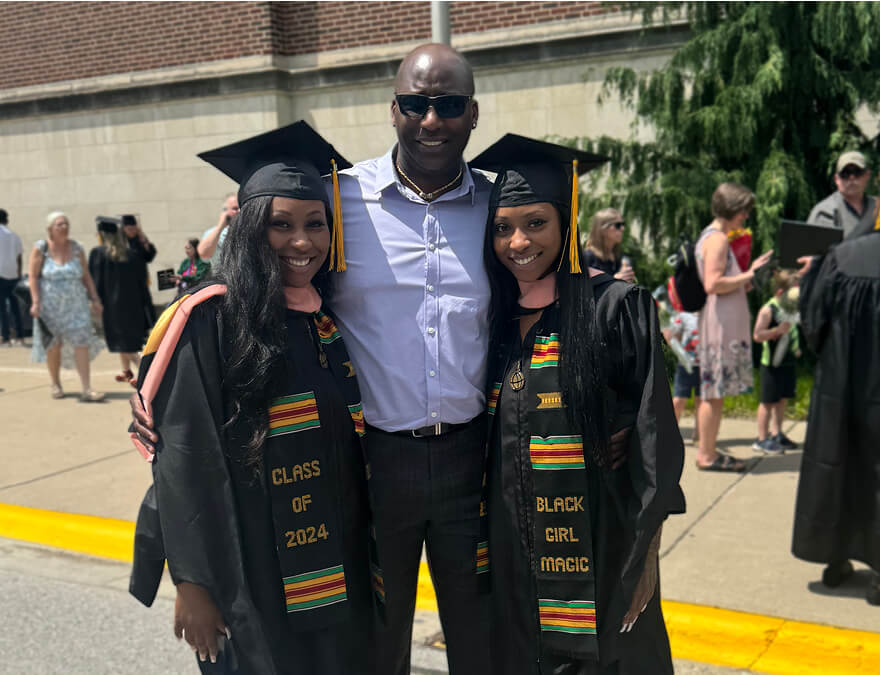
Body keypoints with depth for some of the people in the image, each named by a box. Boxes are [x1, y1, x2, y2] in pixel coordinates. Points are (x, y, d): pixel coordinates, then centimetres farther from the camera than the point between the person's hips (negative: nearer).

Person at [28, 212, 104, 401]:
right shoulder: (41, 248, -3)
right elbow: (32, 276, -5)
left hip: (75, 304, 2)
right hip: (50, 305, -1)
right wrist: (36, 302, -14)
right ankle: (55, 384, 28)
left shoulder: (76, 248, 5)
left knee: (82, 342, -8)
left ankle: (87, 389, -10)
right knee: (53, 345, 8)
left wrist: (95, 299, 4)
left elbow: (86, 276, 9)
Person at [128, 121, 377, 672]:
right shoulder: (212, 321, -12)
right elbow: (182, 461, -13)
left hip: (337, 569, 6)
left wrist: (362, 553, 12)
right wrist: (192, 582, -14)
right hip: (251, 579, -6)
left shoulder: (332, 321, 6)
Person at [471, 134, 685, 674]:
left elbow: (655, 438, -11)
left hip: (599, 544, -5)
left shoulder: (614, 307, -12)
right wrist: (489, 540, 12)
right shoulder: (497, 317, 5)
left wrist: (645, 552, -11)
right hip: (516, 545, 5)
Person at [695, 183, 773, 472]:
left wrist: (748, 276, 14)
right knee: (714, 392, -6)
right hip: (721, 326, -11)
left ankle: (707, 451, 18)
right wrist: (749, 275, -14)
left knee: (711, 392, 12)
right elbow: (713, 284, -23)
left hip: (719, 325, 11)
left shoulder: (710, 236, 19)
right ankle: (707, 456, -1)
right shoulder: (718, 239, -13)